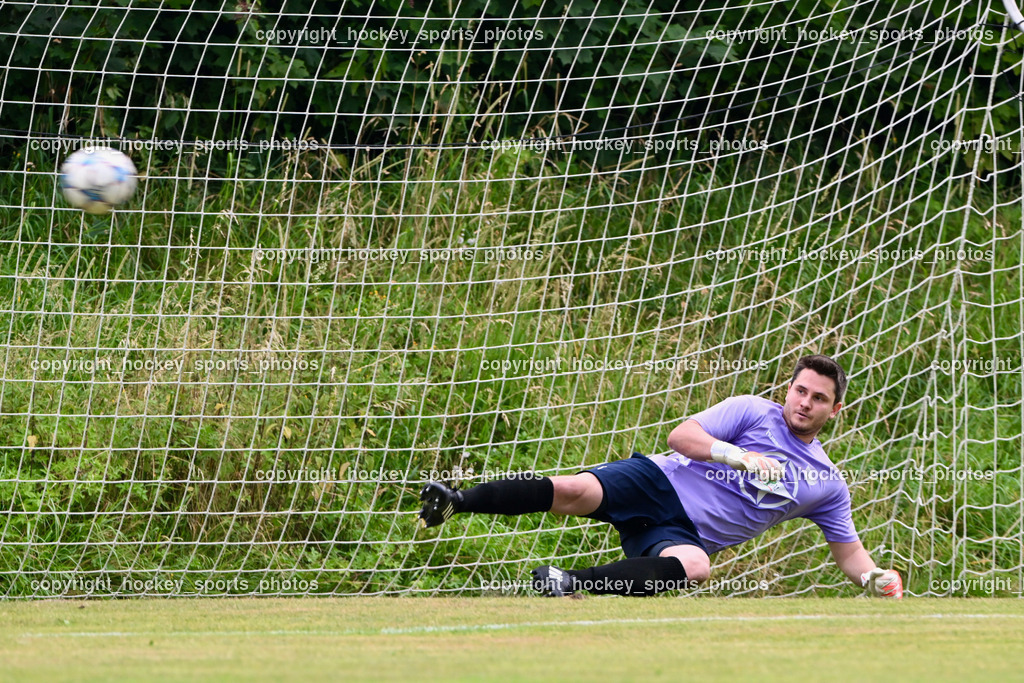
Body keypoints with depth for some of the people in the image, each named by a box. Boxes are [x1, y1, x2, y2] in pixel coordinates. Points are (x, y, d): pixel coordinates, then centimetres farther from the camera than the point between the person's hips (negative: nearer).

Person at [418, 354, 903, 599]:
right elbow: (681, 437, -2)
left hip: (685, 534, 1)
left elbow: (849, 554, 20)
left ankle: (574, 584, -43)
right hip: (660, 484, -1)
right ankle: (456, 502, -20)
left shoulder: (827, 485, 16)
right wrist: (739, 456, -15)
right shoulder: (754, 412, 6)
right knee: (574, 491, -30)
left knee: (694, 566, -38)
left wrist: (876, 579, -2)